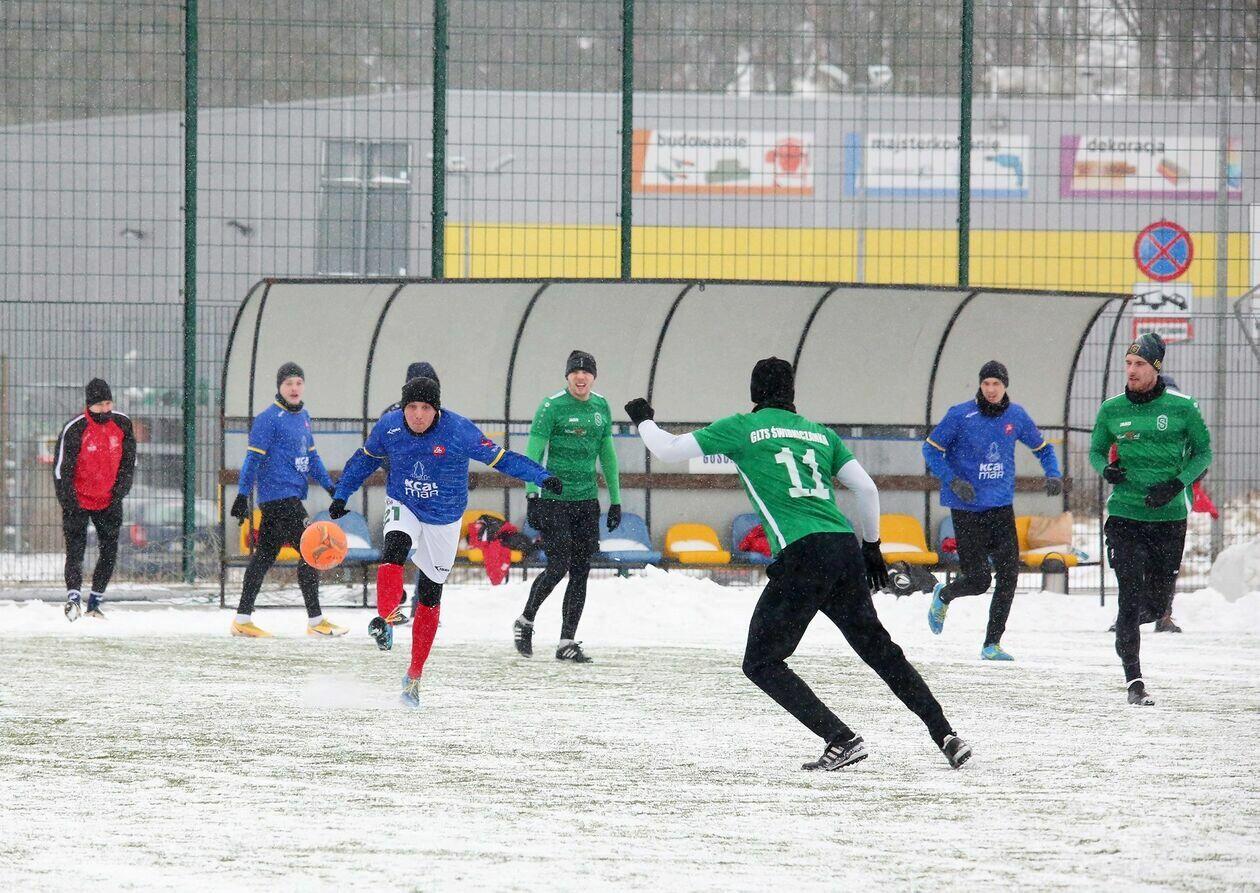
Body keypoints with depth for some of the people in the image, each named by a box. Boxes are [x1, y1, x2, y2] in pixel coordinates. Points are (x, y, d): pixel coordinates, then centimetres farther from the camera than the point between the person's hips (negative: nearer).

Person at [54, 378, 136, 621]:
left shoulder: (122, 424, -5)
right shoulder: (75, 429, -18)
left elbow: (128, 461, 7)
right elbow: (62, 468, -15)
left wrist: (120, 490, -1)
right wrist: (69, 504, -17)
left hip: (109, 501, 4)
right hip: (78, 500, -4)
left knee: (109, 551, 5)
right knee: (75, 549, -15)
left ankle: (94, 603, 15)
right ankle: (73, 599, -24)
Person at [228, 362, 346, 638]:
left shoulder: (303, 416, 15)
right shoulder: (269, 419, -10)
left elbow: (311, 456, 23)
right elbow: (254, 458, -13)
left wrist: (330, 486, 19)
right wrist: (242, 496, -16)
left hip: (293, 496, 9)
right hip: (279, 496, -9)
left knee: (265, 554, 11)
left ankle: (243, 619, 15)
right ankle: (315, 620, -5)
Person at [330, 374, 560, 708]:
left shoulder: (459, 430, -21)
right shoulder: (388, 427, -12)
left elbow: (500, 458, -17)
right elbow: (365, 459, 8)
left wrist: (542, 477, -26)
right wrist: (341, 495, 9)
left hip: (444, 520, -1)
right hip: (403, 507, 1)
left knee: (430, 597, 7)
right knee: (394, 548, -34)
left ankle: (414, 675, 18)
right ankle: (385, 619, -48)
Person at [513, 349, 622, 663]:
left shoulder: (601, 407, 10)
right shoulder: (552, 407, -7)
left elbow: (607, 455, 18)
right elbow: (533, 454, -8)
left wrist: (615, 501, 17)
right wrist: (532, 497, -16)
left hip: (587, 500, 5)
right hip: (554, 498, -5)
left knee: (581, 572, 3)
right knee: (558, 567, -10)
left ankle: (567, 642, 8)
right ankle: (525, 622, 13)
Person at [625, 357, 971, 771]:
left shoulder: (742, 427, 8)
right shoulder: (820, 433, 20)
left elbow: (668, 450, 11)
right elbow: (867, 489, 15)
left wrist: (643, 420, 31)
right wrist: (871, 546, 27)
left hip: (801, 556, -5)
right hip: (846, 550, 5)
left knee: (762, 663, 3)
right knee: (879, 649, 18)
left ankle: (842, 740, -9)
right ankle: (945, 734, 14)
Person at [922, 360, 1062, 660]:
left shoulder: (1016, 416, 3)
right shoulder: (961, 415, -9)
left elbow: (1042, 447, 18)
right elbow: (931, 449, -3)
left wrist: (1053, 474, -1)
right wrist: (952, 481, -16)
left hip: (1001, 507, 4)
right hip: (966, 509, -4)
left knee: (1008, 574, -8)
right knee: (978, 580, -5)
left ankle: (992, 643, 3)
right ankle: (943, 596, 30)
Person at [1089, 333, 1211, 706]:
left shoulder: (1182, 407, -3)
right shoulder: (1111, 410, 1)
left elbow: (1203, 451, 4)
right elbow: (1096, 451, 14)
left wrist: (1176, 484, -11)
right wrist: (1105, 469, -10)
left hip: (1169, 517, 0)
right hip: (1125, 517, 0)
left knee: (1157, 602, 8)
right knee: (1131, 597, -9)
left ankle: (1127, 623, 42)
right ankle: (1134, 681, -5)